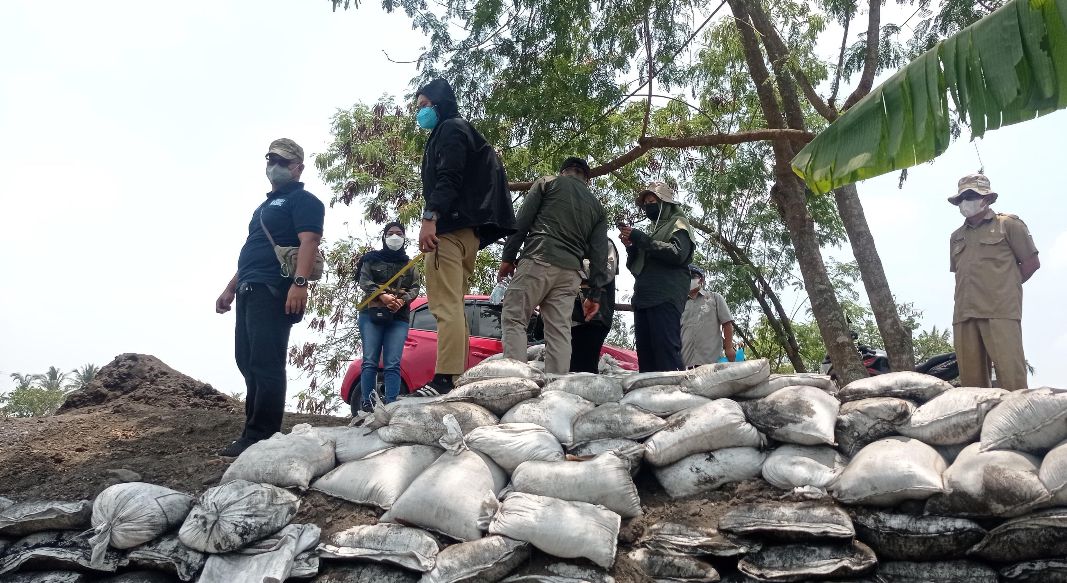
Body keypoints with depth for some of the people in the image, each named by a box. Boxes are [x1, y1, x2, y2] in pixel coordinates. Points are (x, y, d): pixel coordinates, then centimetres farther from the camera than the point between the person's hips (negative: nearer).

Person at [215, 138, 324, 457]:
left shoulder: (303, 200, -1)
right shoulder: (265, 206, 28)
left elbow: (309, 242, -16)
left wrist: (299, 283, -29)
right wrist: (231, 288, 26)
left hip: (273, 291, -10)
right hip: (250, 290, 10)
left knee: (265, 364, -13)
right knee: (248, 362, 9)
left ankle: (261, 438, -13)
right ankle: (254, 432, 15)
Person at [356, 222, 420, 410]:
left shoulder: (409, 265, 20)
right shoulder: (371, 259, 15)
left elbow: (415, 288, 8)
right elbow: (364, 282, 0)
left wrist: (402, 300, -14)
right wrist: (382, 296, -17)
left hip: (399, 318, 1)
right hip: (372, 314, -1)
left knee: (392, 365, -8)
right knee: (370, 361, -9)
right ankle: (365, 405, -10)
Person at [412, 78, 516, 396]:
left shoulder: (450, 130, 2)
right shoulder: (459, 133, 33)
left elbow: (448, 179, -15)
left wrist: (430, 218, -27)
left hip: (451, 226, -11)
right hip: (469, 230, 11)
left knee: (446, 305, -19)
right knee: (453, 306, 7)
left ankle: (445, 380, -26)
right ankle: (458, 379, 4)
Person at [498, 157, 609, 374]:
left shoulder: (547, 183, 14)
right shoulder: (597, 207, 23)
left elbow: (521, 222, 3)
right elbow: (599, 254, 14)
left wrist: (508, 257, 5)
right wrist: (594, 294, 14)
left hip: (538, 261, -4)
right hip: (570, 271, 4)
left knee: (513, 318, -2)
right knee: (559, 331, 3)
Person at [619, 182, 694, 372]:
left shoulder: (678, 223, 8)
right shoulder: (653, 231, 29)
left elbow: (678, 253, -12)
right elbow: (634, 267, 26)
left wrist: (640, 239, -8)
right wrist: (631, 247, 6)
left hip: (666, 299, -8)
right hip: (643, 299, 8)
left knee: (667, 353, -18)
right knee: (645, 357, 0)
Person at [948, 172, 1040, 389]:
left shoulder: (1007, 224, 9)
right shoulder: (956, 237, 23)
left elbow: (1031, 262, 8)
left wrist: (1007, 287, 8)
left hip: (1000, 312, -5)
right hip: (964, 314, 5)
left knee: (1010, 374, -12)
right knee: (970, 378, 0)